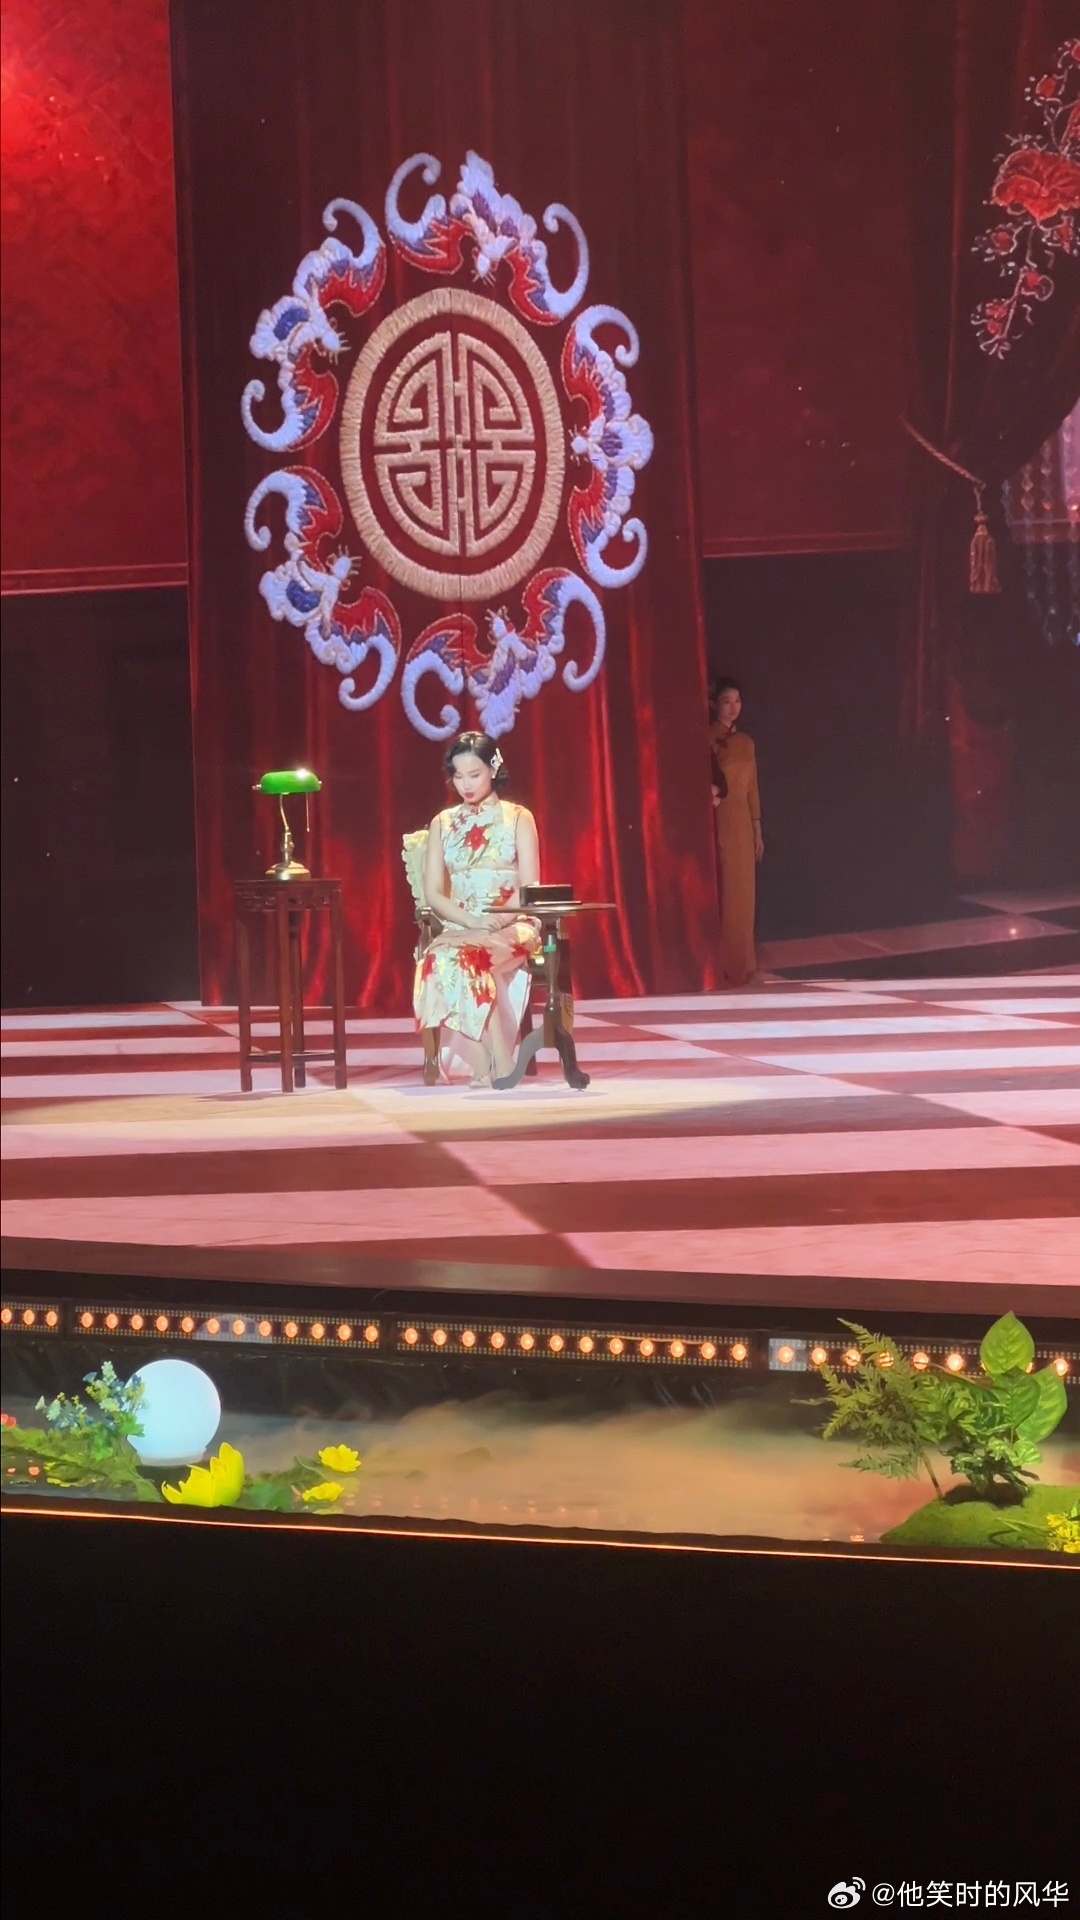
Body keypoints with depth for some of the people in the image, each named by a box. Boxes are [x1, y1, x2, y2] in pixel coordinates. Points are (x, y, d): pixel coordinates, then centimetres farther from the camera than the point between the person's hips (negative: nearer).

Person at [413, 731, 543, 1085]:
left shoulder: (518, 818, 6)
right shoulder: (442, 823, 13)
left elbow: (530, 889, -1)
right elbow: (433, 893, 6)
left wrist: (497, 920, -19)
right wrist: (471, 920, -12)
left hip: (513, 928, -2)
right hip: (460, 928, 2)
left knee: (466, 960, -37)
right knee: (441, 960, -35)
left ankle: (487, 1067, -34)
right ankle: (497, 1066, -37)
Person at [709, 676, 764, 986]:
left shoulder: (746, 742, 13)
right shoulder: (704, 740, -6)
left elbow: (752, 789, 15)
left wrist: (757, 831, 14)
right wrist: (709, 793, -25)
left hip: (741, 825, 6)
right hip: (716, 824, -6)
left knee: (741, 896, 9)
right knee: (718, 895, -6)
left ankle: (739, 965, 17)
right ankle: (718, 968, -2)